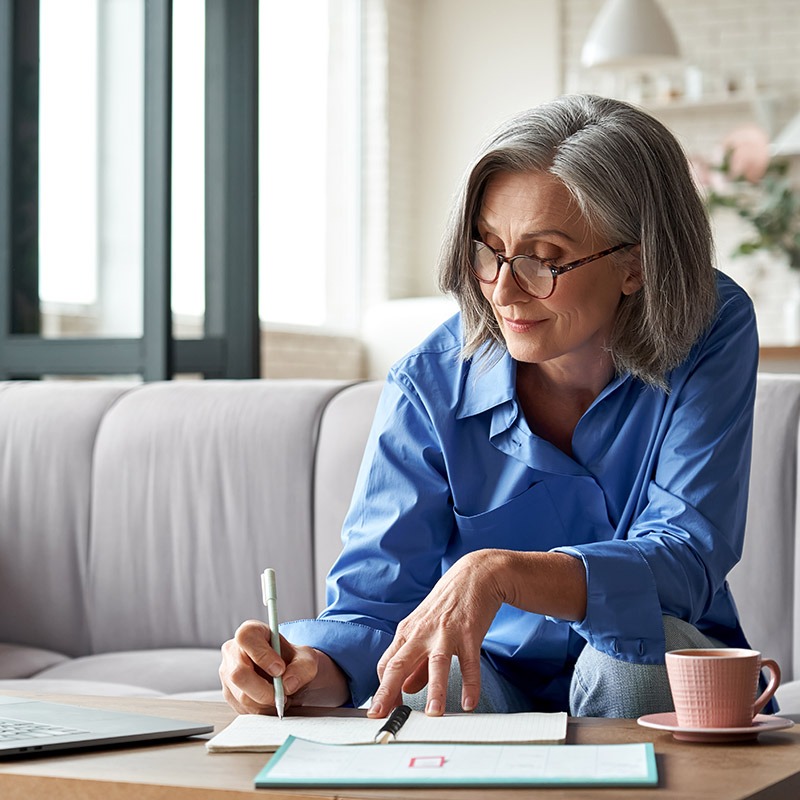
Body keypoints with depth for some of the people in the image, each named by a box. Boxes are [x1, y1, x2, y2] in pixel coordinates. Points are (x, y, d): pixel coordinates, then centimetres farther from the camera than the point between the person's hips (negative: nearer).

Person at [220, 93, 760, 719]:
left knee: (638, 639, -34)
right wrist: (306, 668, -39)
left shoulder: (713, 335, -16)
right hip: (499, 677, -1)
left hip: (654, 680, 2)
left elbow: (687, 559, -26)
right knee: (423, 692, -36)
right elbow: (373, 602, -15)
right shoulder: (431, 386, -14)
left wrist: (498, 572, -42)